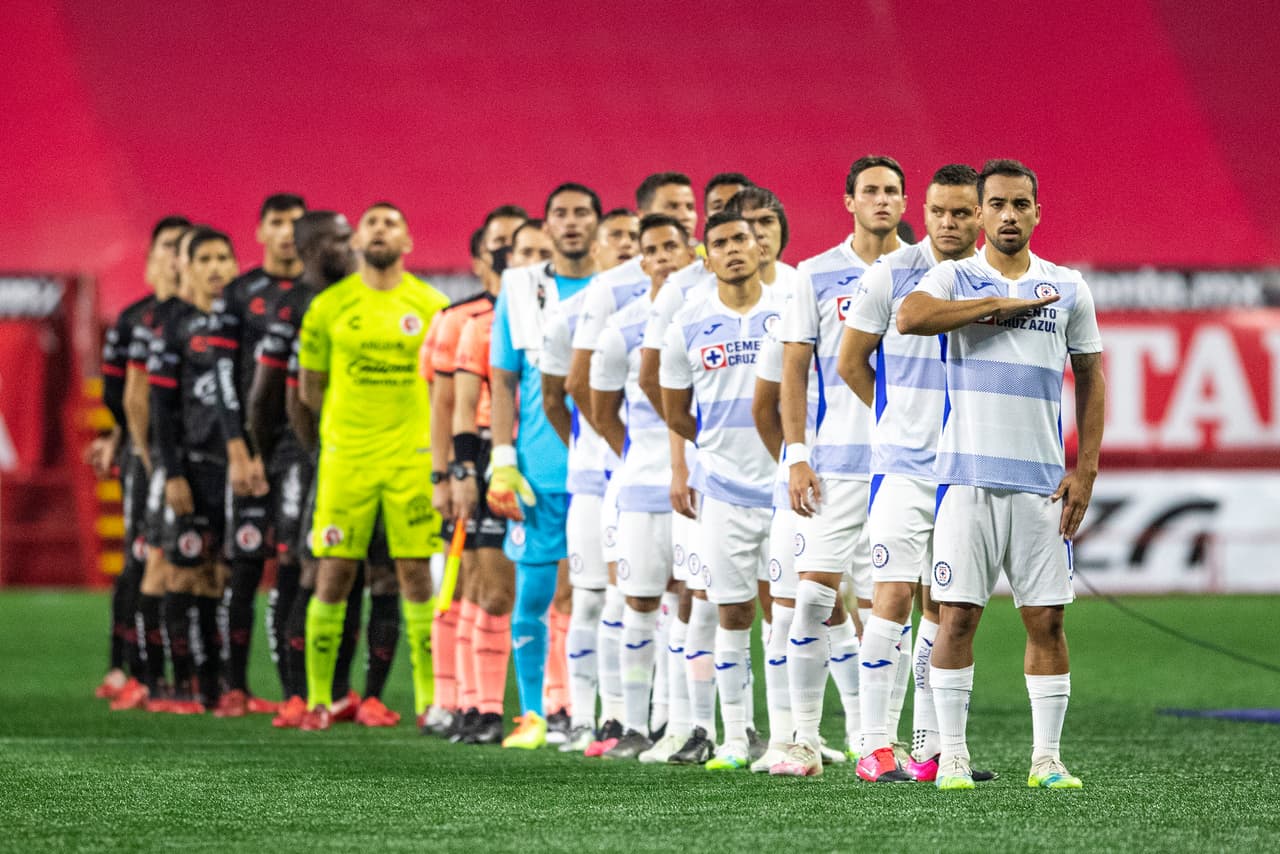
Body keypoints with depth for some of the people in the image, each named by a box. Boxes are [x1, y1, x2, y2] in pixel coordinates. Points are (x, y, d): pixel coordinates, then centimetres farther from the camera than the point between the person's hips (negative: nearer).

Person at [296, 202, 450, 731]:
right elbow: (310, 386, 10)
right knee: (333, 575, -2)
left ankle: (430, 698, 4)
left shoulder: (432, 307, 5)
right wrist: (347, 424, 8)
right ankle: (318, 698, 4)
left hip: (413, 459, 0)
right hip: (345, 457, 0)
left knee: (417, 576, 0)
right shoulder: (329, 306, 4)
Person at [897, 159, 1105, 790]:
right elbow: (910, 317, -20)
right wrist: (1001, 304, -16)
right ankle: (952, 755, 3)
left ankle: (1047, 759, 7)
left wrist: (1085, 471, 4)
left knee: (1046, 620, 1)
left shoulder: (1068, 289, 9)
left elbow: (1091, 381, 13)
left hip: (1041, 480, 2)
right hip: (968, 474, -2)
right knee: (957, 615, -4)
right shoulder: (954, 278, 2)